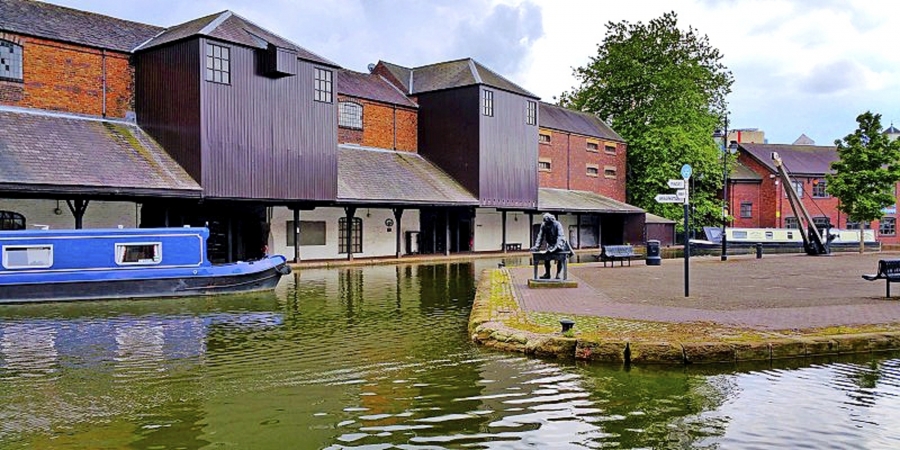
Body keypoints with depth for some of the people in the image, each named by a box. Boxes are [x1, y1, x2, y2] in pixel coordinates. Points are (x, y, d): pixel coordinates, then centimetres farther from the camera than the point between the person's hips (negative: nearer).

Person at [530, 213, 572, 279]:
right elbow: (540, 236, -2)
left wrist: (557, 246, -43)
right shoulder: (543, 225, -8)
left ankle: (558, 274, -4)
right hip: (550, 245, 4)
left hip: (559, 245, -4)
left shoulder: (557, 224, -21)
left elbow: (561, 236, -28)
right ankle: (547, 273, 3)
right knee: (546, 257, -9)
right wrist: (536, 246, -12)